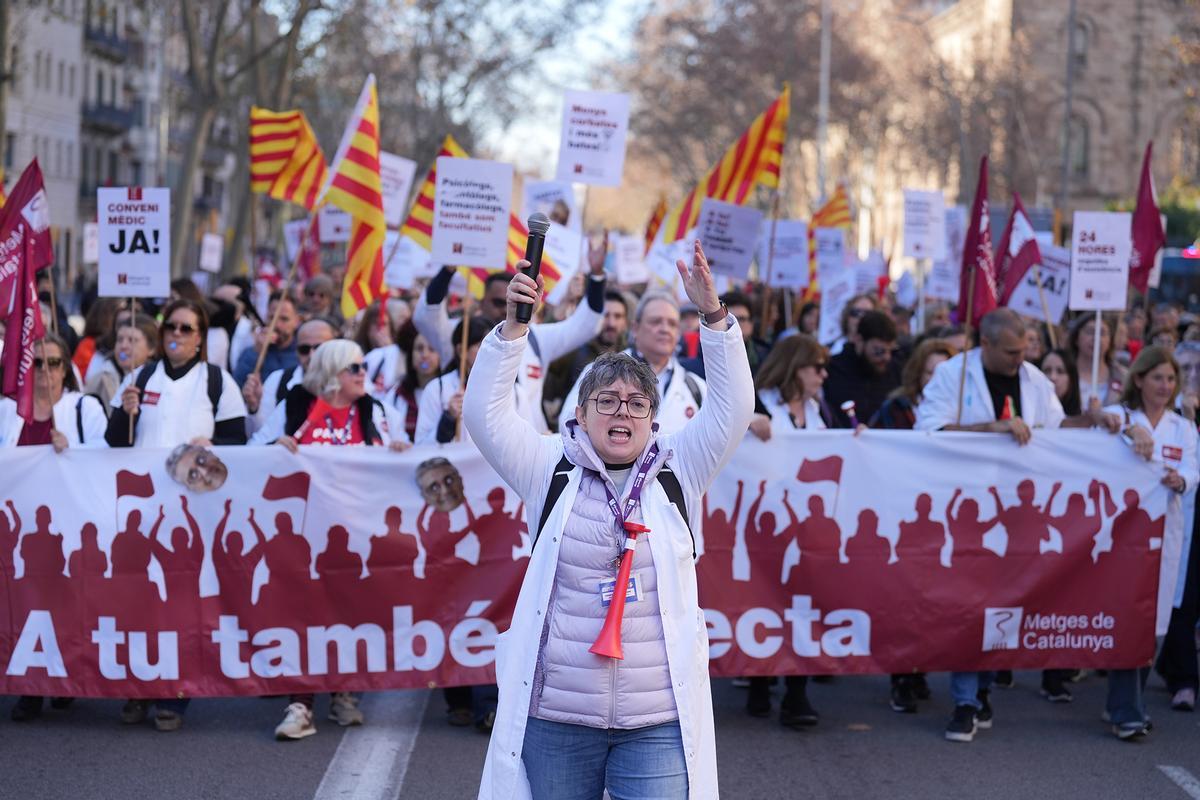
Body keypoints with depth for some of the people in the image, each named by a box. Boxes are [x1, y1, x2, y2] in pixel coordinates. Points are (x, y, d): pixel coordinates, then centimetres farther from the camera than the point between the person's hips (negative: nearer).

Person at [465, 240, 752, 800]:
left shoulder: (677, 471, 6)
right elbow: (484, 411, -3)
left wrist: (713, 316, -13)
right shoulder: (552, 471, 5)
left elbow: (733, 407, -2)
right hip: (554, 716, 1)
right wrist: (513, 324, -12)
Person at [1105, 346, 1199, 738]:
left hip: (1164, 532, 5)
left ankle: (1125, 704, 19)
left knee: (1153, 620, 7)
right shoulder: (1119, 414, 2)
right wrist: (1132, 430, -41)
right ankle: (1127, 712, -9)